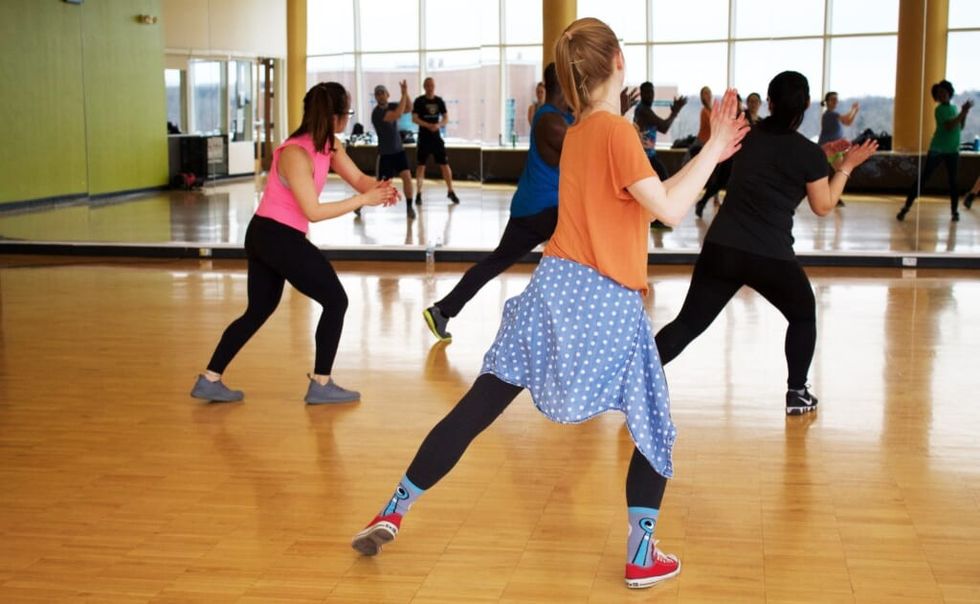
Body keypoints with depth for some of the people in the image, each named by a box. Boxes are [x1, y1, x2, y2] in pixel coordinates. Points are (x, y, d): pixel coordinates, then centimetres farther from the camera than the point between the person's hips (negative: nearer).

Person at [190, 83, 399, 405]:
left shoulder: (329, 145, 4)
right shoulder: (296, 154, -23)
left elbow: (358, 178, 3)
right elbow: (313, 212, -25)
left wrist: (380, 188, -20)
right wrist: (363, 200, -26)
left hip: (266, 236, 9)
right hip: (279, 238, -9)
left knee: (258, 311, 16)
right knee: (336, 301, 2)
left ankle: (209, 380, 17)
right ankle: (321, 385, 8)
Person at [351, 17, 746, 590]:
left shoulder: (577, 131, 14)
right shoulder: (617, 130, -11)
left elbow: (646, 197, 19)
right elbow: (669, 209, -15)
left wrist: (709, 154, 20)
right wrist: (715, 149, -8)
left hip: (555, 287, 7)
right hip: (609, 306, -6)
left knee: (477, 407, 9)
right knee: (654, 429, 13)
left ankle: (394, 512, 12)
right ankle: (643, 556, 12)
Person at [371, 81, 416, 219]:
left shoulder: (391, 106, 3)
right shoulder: (377, 113, -21)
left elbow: (409, 108, -4)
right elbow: (397, 115, -33)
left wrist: (406, 93, -17)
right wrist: (404, 94, -29)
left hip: (398, 150, 6)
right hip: (385, 153, -5)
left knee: (407, 176, -10)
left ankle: (409, 207, 2)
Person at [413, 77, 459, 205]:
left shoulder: (439, 101, 6)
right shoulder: (419, 101, -4)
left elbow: (446, 118, 6)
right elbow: (414, 118, -10)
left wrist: (439, 125, -15)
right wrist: (428, 125, -23)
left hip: (436, 137, 3)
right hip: (423, 138, -3)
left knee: (445, 165, 2)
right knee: (420, 166, -1)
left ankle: (451, 192, 14)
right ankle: (419, 194, 7)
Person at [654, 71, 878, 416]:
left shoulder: (750, 137, 9)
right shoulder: (809, 153, -5)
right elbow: (823, 207, 7)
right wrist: (846, 166, 15)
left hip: (721, 248, 3)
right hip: (771, 257, -3)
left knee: (689, 322, 6)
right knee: (803, 315, 23)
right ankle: (797, 394, 23)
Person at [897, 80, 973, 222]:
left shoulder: (954, 108, 12)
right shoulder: (940, 110, -10)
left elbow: (960, 128, 14)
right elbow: (950, 126, -23)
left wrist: (964, 113, 1)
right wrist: (963, 112, -22)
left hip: (953, 151, 6)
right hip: (937, 150, -6)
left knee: (952, 181, 5)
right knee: (922, 178, -6)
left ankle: (954, 211, 12)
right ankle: (906, 208, -3)